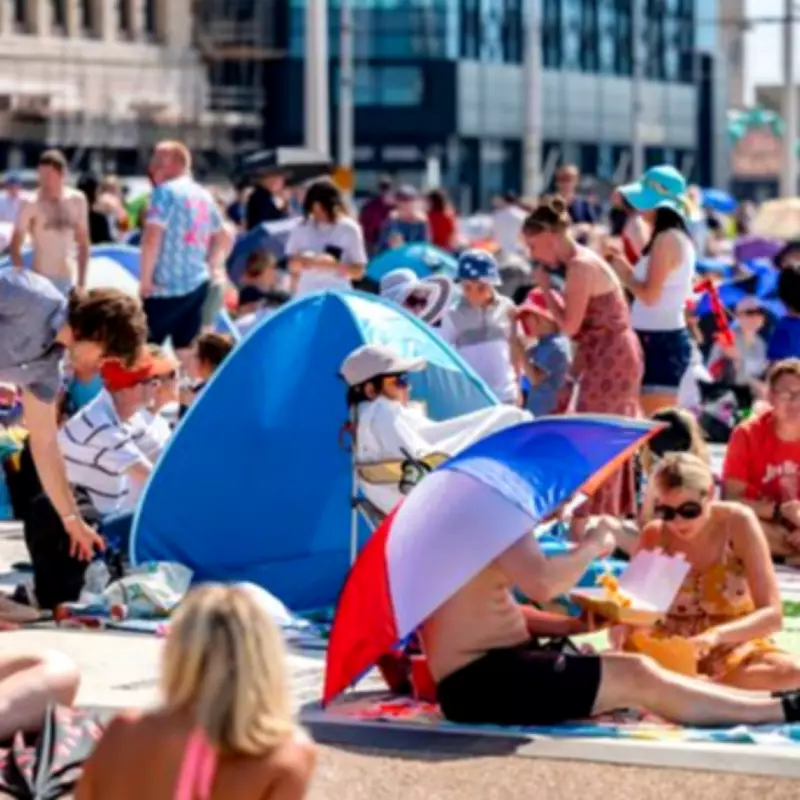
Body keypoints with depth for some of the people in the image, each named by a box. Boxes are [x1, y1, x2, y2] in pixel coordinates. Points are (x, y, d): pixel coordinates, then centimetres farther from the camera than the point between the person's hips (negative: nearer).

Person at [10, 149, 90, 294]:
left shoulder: (77, 200, 2)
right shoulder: (31, 204, -10)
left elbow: (83, 243, 10)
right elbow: (14, 247, -8)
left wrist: (82, 281, 7)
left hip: (69, 279, 4)